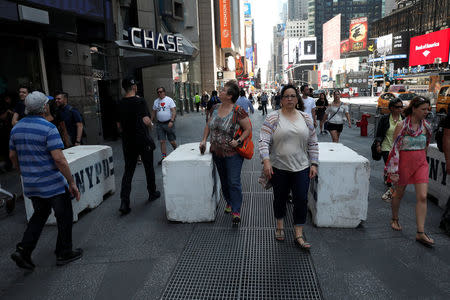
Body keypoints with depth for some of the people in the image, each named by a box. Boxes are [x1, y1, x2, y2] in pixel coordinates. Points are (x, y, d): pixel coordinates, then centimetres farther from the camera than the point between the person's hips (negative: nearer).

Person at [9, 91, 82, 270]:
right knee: (64, 217, 10)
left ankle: (23, 250, 15)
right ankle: (64, 253, 21)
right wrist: (72, 182, -17)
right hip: (53, 184, -7)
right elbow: (59, 159, -24)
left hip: (30, 185, 7)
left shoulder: (16, 128, 5)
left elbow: (12, 156, 13)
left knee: (40, 214, 24)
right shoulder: (48, 128, -19)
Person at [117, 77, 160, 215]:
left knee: (128, 171, 6)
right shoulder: (140, 101, -13)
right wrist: (151, 124, 1)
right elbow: (146, 120, -20)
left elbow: (119, 126, 10)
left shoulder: (120, 104, 4)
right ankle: (152, 193, 29)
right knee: (149, 168, 13)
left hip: (127, 142, 5)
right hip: (143, 140, -4)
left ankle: (124, 202, -2)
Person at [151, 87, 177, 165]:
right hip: (159, 124, 4)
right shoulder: (156, 101, 11)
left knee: (172, 141, 2)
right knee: (162, 141, 0)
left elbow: (174, 111, -11)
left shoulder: (169, 100, -4)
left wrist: (171, 121, -22)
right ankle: (164, 157, 7)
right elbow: (153, 112, 19)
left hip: (169, 123, -4)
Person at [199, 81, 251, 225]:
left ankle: (236, 211, 9)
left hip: (232, 153, -6)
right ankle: (229, 202, 38)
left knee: (234, 182, -2)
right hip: (217, 152, 7)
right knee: (223, 180, 19)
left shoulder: (237, 111, -16)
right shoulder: (215, 108, 4)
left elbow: (248, 128, -13)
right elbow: (208, 125, 15)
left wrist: (238, 141, -22)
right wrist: (204, 140, 6)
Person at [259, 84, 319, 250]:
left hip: (301, 168, 2)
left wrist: (314, 164, 4)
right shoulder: (273, 118, -4)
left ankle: (299, 234, 15)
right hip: (278, 168, -2)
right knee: (280, 198, 13)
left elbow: (313, 143, 10)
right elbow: (263, 141, -11)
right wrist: (266, 161, -23)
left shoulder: (306, 118, 6)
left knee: (301, 200, 1)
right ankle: (280, 225, 36)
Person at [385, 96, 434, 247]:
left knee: (422, 197, -5)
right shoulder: (401, 125, -11)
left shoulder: (426, 126, 3)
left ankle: (420, 233, 0)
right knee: (399, 194, 12)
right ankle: (395, 219, 37)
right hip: (404, 163, -3)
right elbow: (395, 148, -12)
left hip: (421, 163, 4)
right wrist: (394, 171, -14)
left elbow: (425, 146, 18)